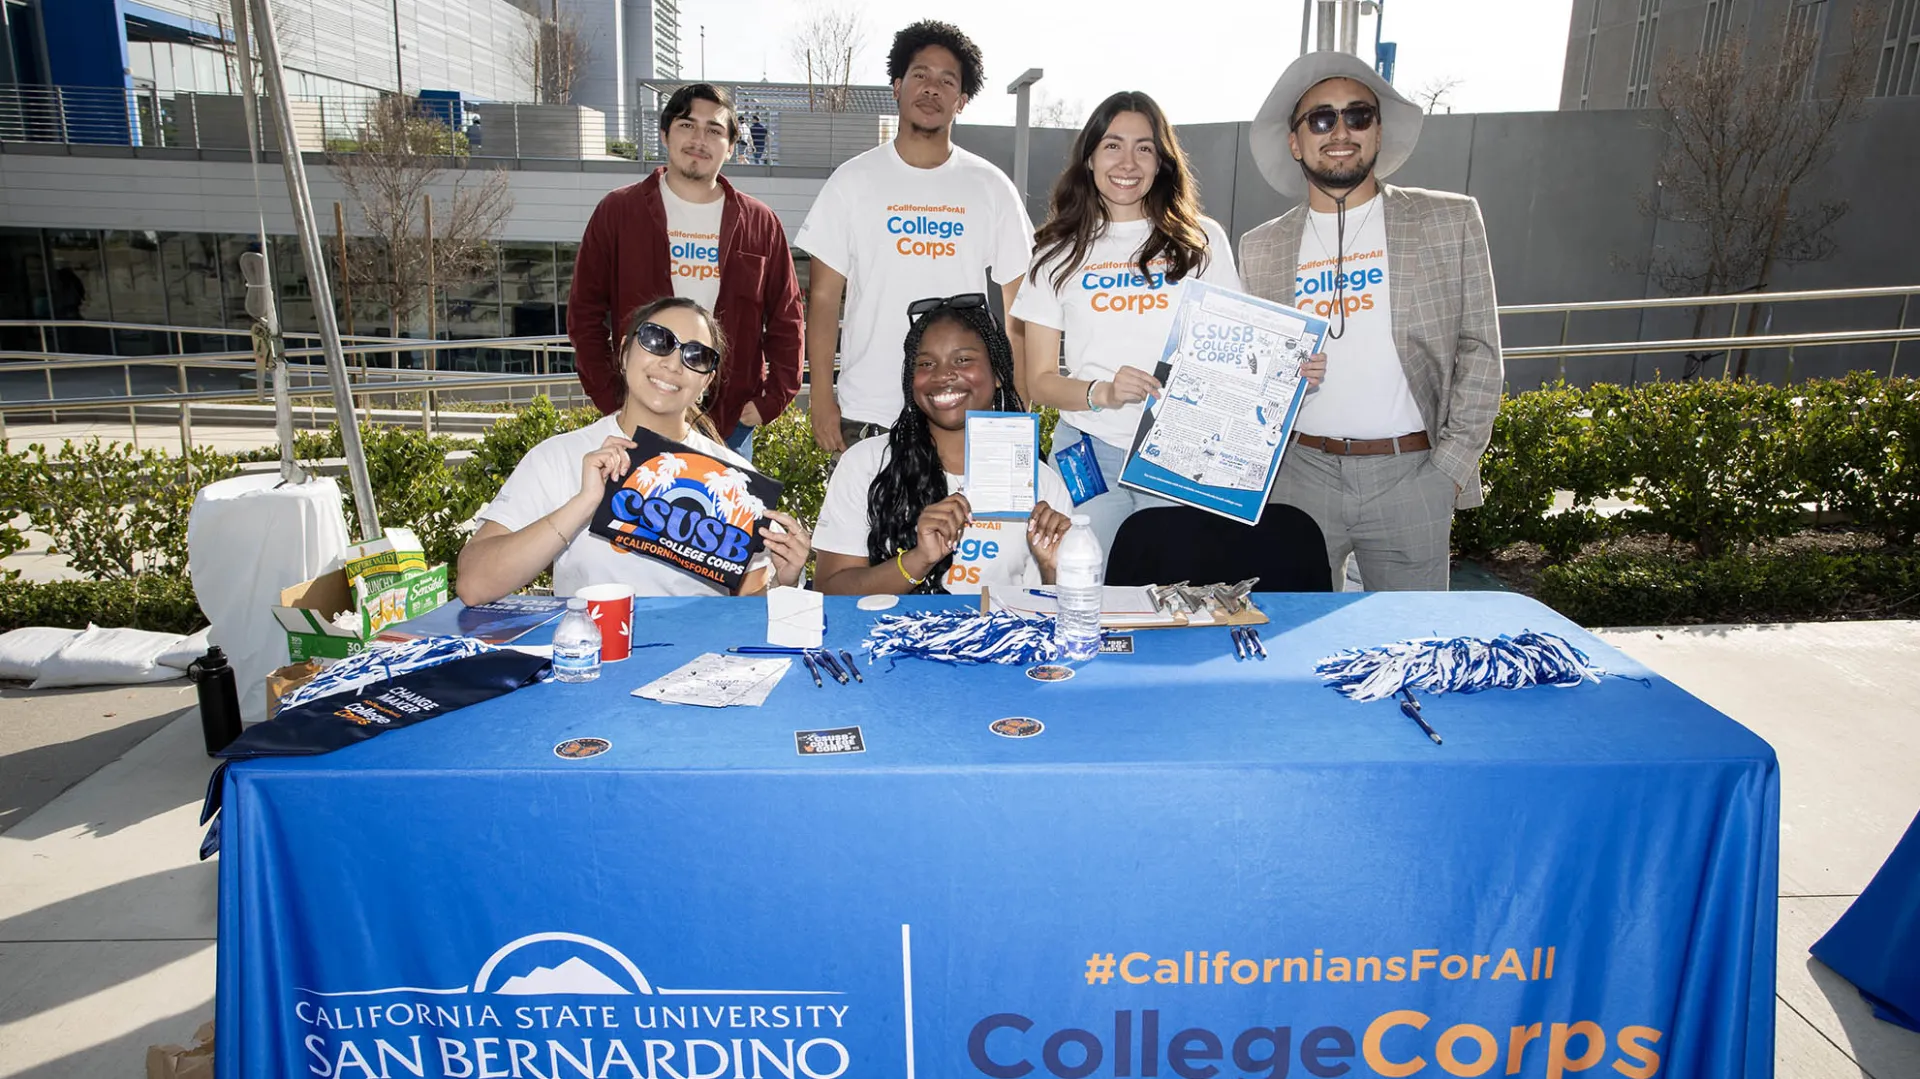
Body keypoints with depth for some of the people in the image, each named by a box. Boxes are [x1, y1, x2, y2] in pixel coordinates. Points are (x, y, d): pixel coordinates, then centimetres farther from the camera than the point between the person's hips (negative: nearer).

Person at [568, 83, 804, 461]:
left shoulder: (759, 223, 5)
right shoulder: (617, 212, 2)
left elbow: (786, 320, 8)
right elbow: (585, 313, 2)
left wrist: (770, 402, -1)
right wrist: (612, 401, -5)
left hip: (731, 426, 1)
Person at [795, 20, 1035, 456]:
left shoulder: (991, 187, 7)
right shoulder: (853, 181, 5)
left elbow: (1018, 307, 7)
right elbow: (823, 297, 4)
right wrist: (822, 399, -4)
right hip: (865, 415, 0)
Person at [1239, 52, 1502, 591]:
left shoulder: (1450, 220, 5)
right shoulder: (1261, 247, 9)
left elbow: (1479, 351, 4)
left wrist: (1451, 466, -4)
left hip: (1410, 473, -1)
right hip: (1298, 473, 1)